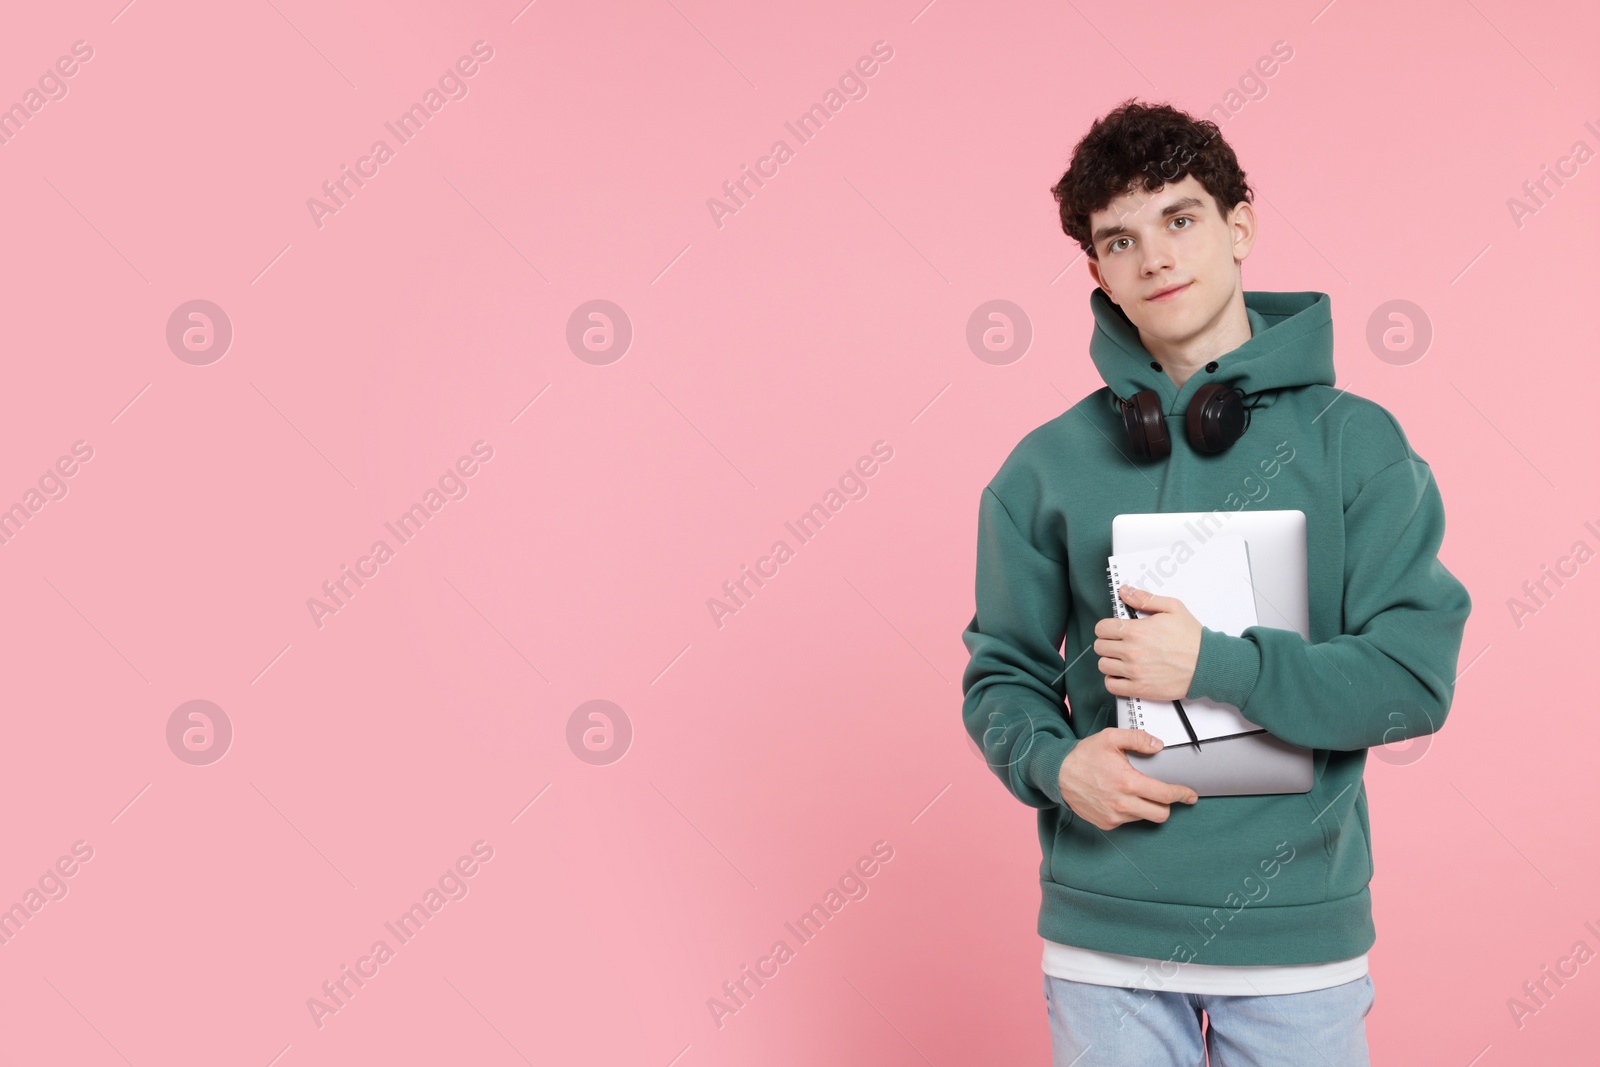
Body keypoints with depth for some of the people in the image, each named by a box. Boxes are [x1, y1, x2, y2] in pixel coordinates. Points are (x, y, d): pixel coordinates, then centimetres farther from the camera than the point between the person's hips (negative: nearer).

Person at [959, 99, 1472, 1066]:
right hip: (1102, 928, 1)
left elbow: (1417, 678, -9)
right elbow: (1003, 673, 6)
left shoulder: (1355, 441, -3)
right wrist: (1055, 763, -13)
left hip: (1298, 924, 0)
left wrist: (1215, 666, -18)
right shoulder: (1047, 467, 1)